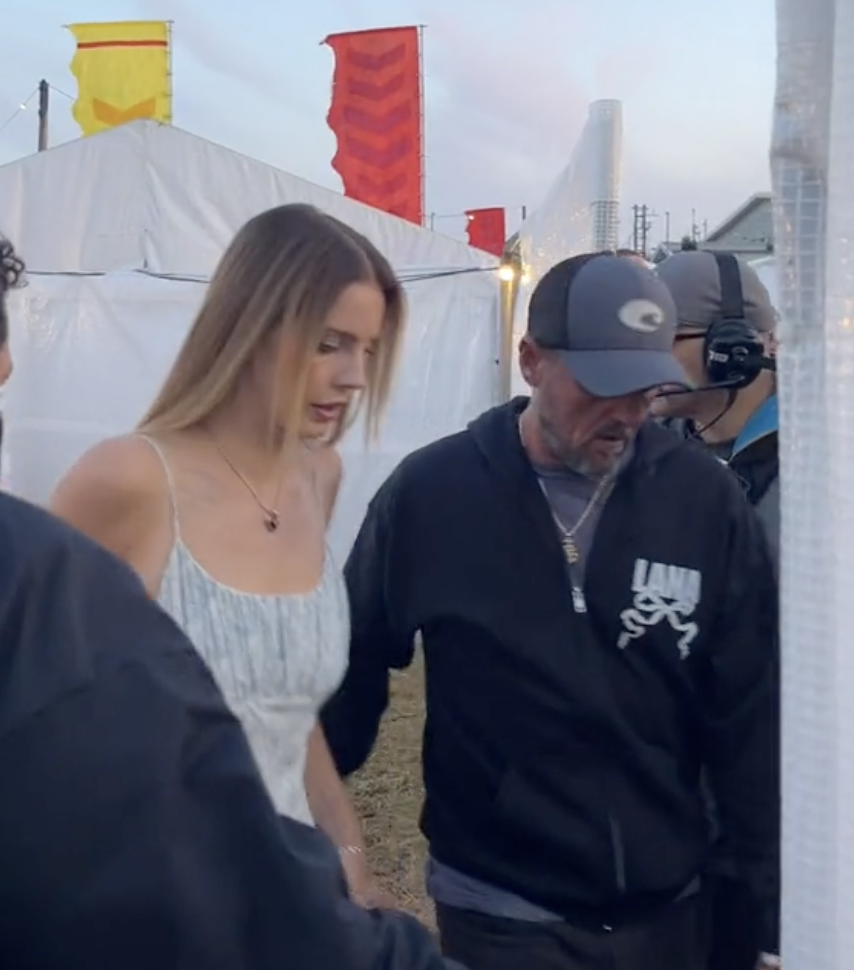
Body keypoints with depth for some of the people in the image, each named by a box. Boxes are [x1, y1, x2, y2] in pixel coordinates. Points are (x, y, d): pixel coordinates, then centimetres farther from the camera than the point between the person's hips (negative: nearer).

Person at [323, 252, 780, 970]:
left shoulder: (705, 499, -8)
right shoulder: (430, 493, -11)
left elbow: (753, 720, -4)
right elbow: (353, 675, 0)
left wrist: (780, 910, -4)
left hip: (669, 905, 2)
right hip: (501, 912, -2)